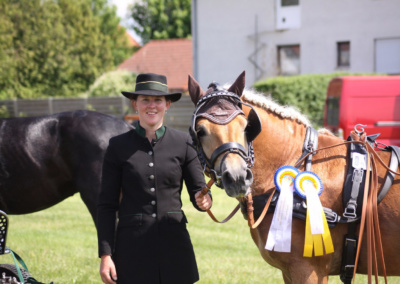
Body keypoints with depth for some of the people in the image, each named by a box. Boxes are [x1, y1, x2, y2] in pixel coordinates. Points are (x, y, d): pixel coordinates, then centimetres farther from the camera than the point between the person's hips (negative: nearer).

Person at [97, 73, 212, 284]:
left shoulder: (183, 142, 5)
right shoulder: (118, 146, 2)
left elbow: (198, 190, 7)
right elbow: (106, 205, 2)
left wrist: (204, 201, -18)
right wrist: (105, 254, -5)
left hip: (174, 243, 1)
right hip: (132, 247, -1)